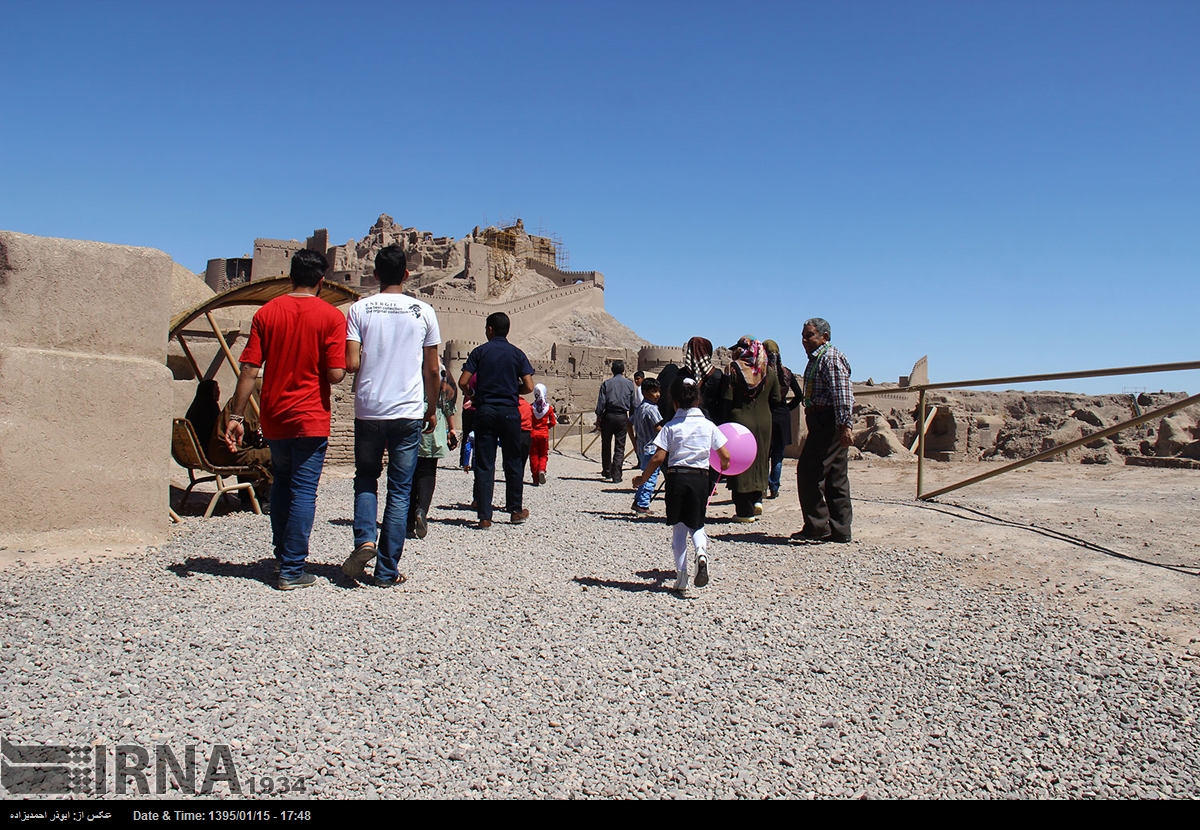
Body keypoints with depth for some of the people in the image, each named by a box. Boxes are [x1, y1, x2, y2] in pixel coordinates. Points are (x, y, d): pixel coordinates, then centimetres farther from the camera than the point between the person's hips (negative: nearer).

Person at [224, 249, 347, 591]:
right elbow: (335, 374, -14)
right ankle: (292, 571, 3)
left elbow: (249, 370, -2)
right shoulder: (331, 316, -7)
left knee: (282, 484, 22)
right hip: (310, 419, -4)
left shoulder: (266, 312, 2)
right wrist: (344, 368, 9)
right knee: (303, 492, 2)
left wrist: (236, 417, 1)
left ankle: (282, 555, 33)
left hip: (274, 417, 4)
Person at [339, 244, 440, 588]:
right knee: (399, 491, 6)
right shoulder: (423, 312, 1)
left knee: (365, 479, 20)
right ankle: (387, 571, 8)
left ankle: (364, 539, -2)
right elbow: (432, 369, 4)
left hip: (368, 410, 0)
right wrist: (431, 410, 17)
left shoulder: (360, 309, -1)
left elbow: (351, 364, -8)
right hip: (408, 412, 0)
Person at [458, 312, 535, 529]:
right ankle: (516, 511, 21)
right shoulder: (517, 354, 3)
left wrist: (472, 394, 14)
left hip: (485, 411, -1)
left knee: (484, 464, 2)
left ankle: (484, 516, 0)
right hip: (509, 411, 1)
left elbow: (463, 382, -7)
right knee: (513, 462, 13)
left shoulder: (479, 352, 0)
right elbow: (529, 387, -4)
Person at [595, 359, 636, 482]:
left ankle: (606, 472, 24)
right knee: (620, 447, 3)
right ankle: (616, 476, -3)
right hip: (622, 417, 0)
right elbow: (633, 403, 5)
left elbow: (601, 402, -5)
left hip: (608, 416, 0)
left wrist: (598, 416, 3)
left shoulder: (606, 383, -2)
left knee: (606, 445, 15)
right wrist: (631, 418, 14)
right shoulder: (629, 383, 3)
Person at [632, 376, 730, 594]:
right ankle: (701, 551, -16)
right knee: (696, 524, 17)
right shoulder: (708, 425, 3)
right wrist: (723, 466, 25)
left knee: (678, 528, 10)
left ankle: (681, 577, 8)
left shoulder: (670, 427, -3)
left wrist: (642, 478, 4)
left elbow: (658, 458, -8)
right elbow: (725, 457, 1)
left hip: (676, 478, -1)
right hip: (700, 478, 1)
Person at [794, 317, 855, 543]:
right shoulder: (816, 359, 21)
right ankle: (839, 530, 14)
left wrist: (844, 425, -27)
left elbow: (842, 392, -21)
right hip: (823, 421, 11)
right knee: (835, 478, 10)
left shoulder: (831, 358, -11)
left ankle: (817, 527, -4)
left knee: (809, 472, -9)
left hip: (828, 421, -11)